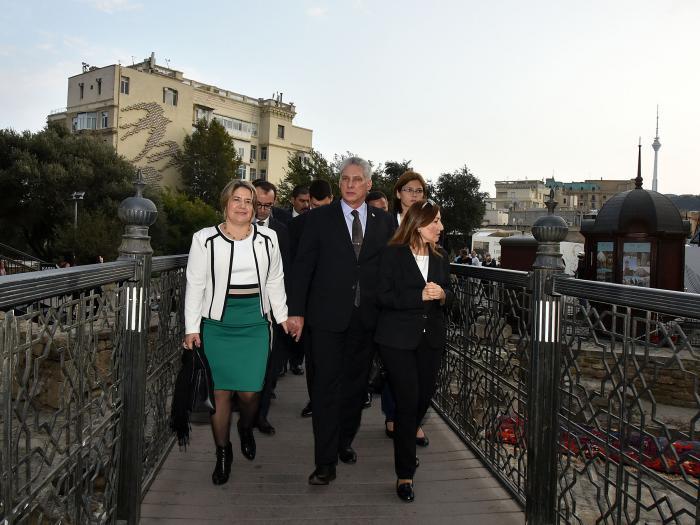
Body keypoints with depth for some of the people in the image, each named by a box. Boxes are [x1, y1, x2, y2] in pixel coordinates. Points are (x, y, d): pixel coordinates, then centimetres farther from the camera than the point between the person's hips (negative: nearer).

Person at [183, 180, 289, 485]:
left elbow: (275, 282, 13)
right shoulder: (205, 239, 0)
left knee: (249, 391, -2)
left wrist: (283, 317, 8)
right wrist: (191, 328, -1)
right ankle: (222, 452, 21)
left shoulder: (267, 238, 6)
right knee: (220, 391, 3)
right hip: (217, 323, -1)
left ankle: (246, 428, 33)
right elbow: (195, 285, 2)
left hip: (255, 323, 1)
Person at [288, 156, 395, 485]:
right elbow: (303, 265, -2)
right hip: (328, 316, -3)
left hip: (367, 318, 3)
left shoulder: (384, 222, 7)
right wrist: (296, 311, -7)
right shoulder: (320, 218, 0)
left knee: (356, 384, 15)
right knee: (327, 386, -2)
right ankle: (326, 462, 5)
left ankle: (344, 441, 34)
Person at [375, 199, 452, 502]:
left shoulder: (440, 257, 8)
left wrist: (441, 295, -8)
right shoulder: (393, 254, -8)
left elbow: (447, 293, 16)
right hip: (398, 338, -5)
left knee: (424, 398, 14)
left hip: (431, 338, 6)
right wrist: (420, 296, -23)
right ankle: (405, 473, 9)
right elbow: (383, 295, -13)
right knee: (407, 402, -5)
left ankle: (406, 446, 44)